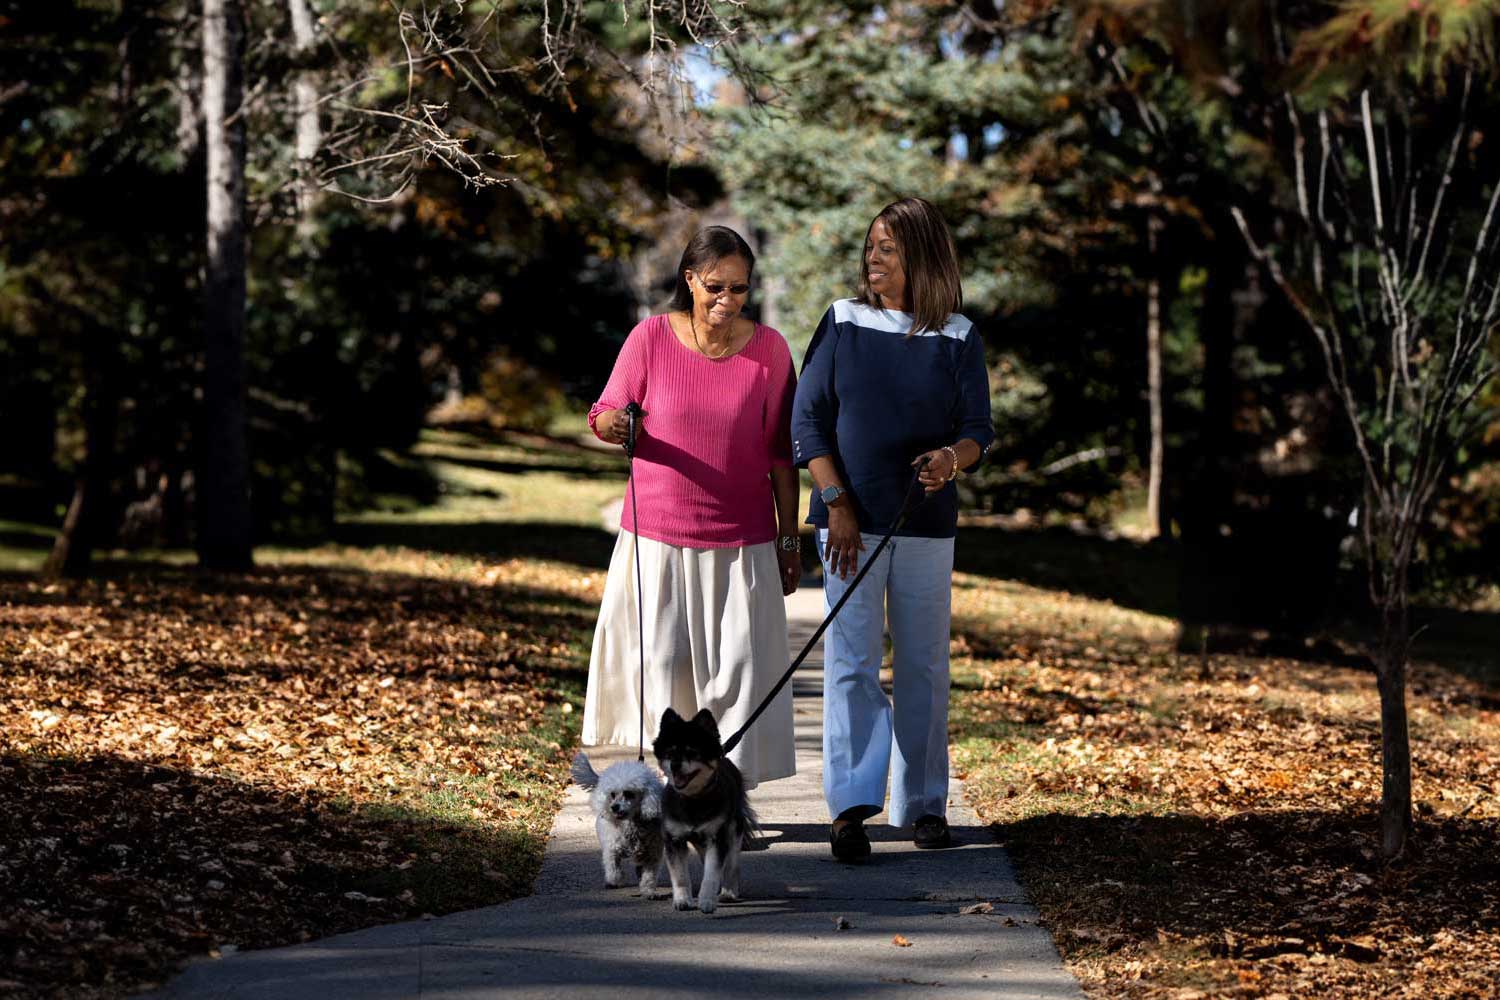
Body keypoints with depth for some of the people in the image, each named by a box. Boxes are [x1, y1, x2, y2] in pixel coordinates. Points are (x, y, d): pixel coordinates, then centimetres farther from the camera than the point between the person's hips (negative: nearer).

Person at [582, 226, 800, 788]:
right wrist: (612, 425, -22)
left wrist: (790, 538, 5)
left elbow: (780, 452, 4)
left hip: (741, 541, 0)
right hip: (657, 536, 0)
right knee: (662, 661, -1)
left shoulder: (768, 349, -2)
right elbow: (606, 415, 3)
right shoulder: (651, 338, -5)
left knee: (738, 667, -3)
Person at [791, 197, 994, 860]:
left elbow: (979, 430, 2)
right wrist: (836, 503, -9)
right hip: (850, 520, -1)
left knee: (923, 665, 8)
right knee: (852, 661, -9)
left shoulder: (957, 339, 3)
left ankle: (923, 804, 17)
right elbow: (808, 419, 1)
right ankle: (851, 805, -11)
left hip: (927, 524, 1)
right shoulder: (843, 323, 2)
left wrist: (952, 457, -22)